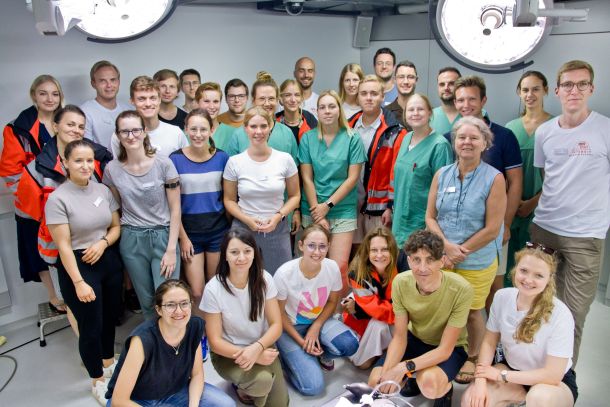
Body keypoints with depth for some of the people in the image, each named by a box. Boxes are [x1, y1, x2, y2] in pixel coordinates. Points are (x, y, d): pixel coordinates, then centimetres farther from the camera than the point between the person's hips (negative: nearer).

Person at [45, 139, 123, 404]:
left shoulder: (103, 190, 1)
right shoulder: (57, 198, -14)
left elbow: (116, 226, 9)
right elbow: (63, 245, -15)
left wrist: (103, 242, -12)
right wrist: (78, 282, -18)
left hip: (109, 260, 5)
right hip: (77, 265, -5)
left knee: (110, 317, 16)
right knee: (91, 326, 5)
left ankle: (109, 363, 43)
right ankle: (97, 381, 27)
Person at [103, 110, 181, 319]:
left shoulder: (163, 164, -9)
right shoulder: (112, 169, -2)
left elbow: (175, 209, -7)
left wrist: (171, 250, -10)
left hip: (163, 236, -2)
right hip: (131, 241, 2)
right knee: (147, 301, 13)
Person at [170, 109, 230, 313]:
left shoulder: (221, 157, -3)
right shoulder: (175, 159, -7)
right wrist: (183, 237, -6)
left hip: (218, 231, 1)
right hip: (190, 233, -1)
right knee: (196, 293, 2)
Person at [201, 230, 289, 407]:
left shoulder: (264, 279, -13)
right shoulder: (214, 289, -21)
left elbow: (276, 324, -9)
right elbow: (215, 341, -15)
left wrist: (257, 348, -28)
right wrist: (251, 356, -26)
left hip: (261, 347, 3)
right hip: (228, 353, -3)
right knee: (262, 380, -30)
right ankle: (241, 386, 4)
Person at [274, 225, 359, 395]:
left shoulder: (332, 268, -18)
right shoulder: (284, 274, -27)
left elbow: (332, 302, -1)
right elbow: (279, 313, -13)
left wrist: (315, 328, -13)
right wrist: (301, 341, -16)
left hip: (319, 320, 4)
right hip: (290, 326, -3)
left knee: (349, 344, -26)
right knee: (313, 386, -15)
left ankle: (322, 354, 8)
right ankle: (288, 356, 14)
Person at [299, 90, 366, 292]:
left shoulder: (352, 139, 0)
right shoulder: (308, 138, 3)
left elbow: (352, 178, -3)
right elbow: (307, 178, 1)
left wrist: (328, 205, -9)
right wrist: (317, 212, -6)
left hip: (343, 210, -1)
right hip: (313, 210, 1)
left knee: (339, 267, -6)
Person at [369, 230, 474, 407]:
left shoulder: (461, 290, -33)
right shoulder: (401, 282, -21)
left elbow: (445, 349, -26)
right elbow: (399, 337, -13)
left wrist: (404, 367, -37)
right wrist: (387, 372, -30)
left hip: (451, 348, -3)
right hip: (414, 339, 4)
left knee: (429, 384, -34)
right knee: (376, 383, -11)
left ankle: (445, 388, 2)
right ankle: (416, 376, 17)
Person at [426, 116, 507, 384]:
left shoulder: (494, 179, -11)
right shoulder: (442, 175, 1)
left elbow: (492, 229, -13)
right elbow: (430, 217, 2)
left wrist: (460, 251, -12)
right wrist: (446, 246, -14)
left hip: (477, 263, -3)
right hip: (441, 259, 3)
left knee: (472, 312, 13)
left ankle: (472, 358, 37)